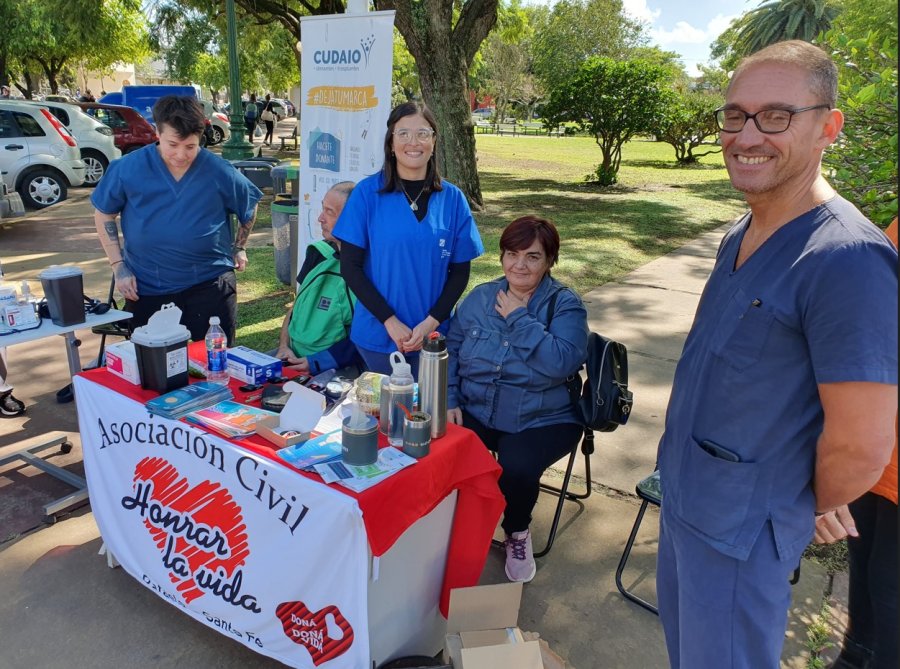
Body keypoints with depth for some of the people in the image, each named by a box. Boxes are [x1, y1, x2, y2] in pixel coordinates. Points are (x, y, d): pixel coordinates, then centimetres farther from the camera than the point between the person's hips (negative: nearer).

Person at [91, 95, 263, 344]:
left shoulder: (220, 172, -7)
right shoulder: (128, 168, -5)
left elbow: (250, 207, 11)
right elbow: (103, 214, 7)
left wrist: (238, 248, 11)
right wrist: (118, 265, 0)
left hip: (210, 286, -1)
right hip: (146, 289, 1)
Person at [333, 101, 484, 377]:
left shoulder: (452, 198, 0)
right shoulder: (367, 192, -5)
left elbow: (460, 271, 3)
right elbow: (350, 266, -6)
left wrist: (431, 322, -10)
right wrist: (391, 321, -13)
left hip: (432, 334, 2)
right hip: (378, 334, -1)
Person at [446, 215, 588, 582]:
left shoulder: (565, 305, -4)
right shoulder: (479, 298, 8)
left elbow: (561, 362, -22)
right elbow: (450, 350, 7)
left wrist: (518, 318, -17)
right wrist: (449, 400, -7)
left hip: (541, 420, -3)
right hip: (474, 411, 3)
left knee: (516, 467, -29)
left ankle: (518, 532, 8)